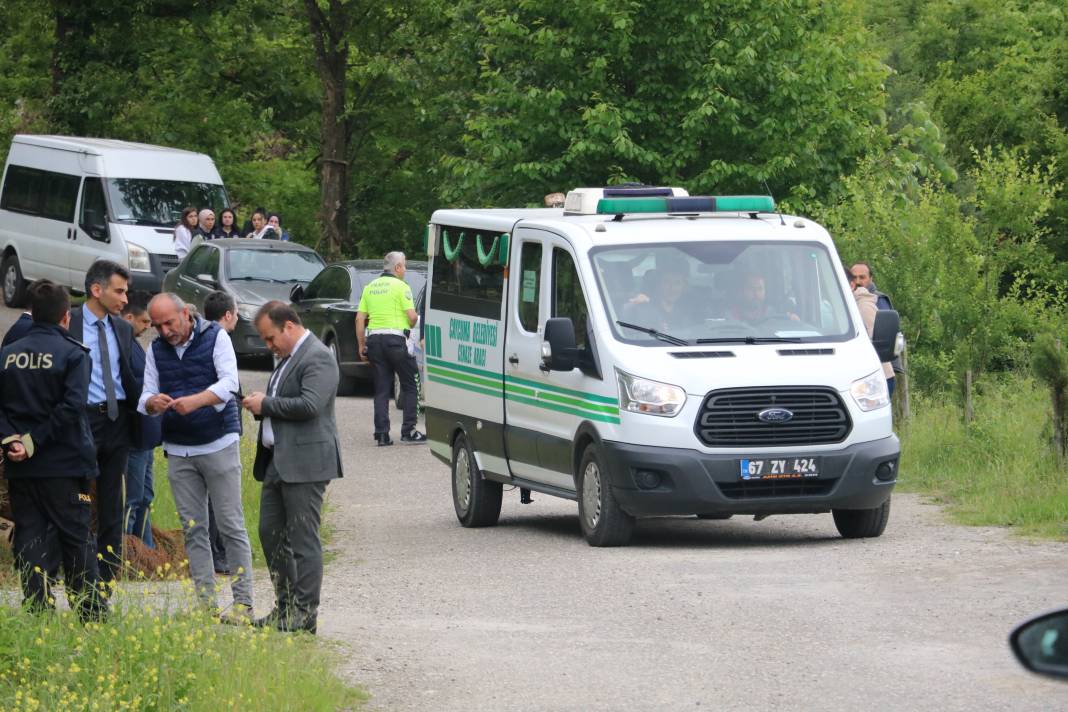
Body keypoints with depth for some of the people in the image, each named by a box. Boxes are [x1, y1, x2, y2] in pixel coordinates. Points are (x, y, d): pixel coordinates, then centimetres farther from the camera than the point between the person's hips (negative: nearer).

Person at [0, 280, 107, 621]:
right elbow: (71, 407, -16)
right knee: (77, 541, 5)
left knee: (29, 540, 6)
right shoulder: (72, 353, -7)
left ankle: (38, 612, 1)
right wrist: (34, 443, -13)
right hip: (65, 465, -3)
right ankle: (92, 614, 8)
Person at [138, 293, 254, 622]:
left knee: (232, 526, -5)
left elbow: (229, 382, -16)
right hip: (178, 452, 4)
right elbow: (146, 395, 7)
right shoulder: (156, 350, 9)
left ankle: (243, 602, -2)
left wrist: (196, 400, -32)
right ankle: (206, 603, 7)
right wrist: (152, 403, -18)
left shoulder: (215, 337, -4)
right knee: (193, 529, 4)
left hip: (219, 445, -4)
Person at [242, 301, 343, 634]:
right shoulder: (289, 357, 19)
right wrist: (260, 405, 8)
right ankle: (285, 609, 19)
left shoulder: (317, 358, -13)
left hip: (304, 465, -11)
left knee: (303, 539, -6)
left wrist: (267, 404, -14)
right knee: (270, 533, 12)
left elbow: (309, 405, -24)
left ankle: (305, 614, -3)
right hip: (278, 462, 11)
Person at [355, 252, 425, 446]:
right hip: (395, 338, -5)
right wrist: (411, 325, 11)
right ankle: (408, 431, 0)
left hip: (374, 339, 5)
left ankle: (382, 433, 1)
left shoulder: (370, 287, 13)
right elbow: (412, 316, -12)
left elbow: (360, 319, 11)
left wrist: (361, 345, 15)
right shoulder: (401, 286, -4)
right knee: (409, 386, 4)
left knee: (381, 388, 7)